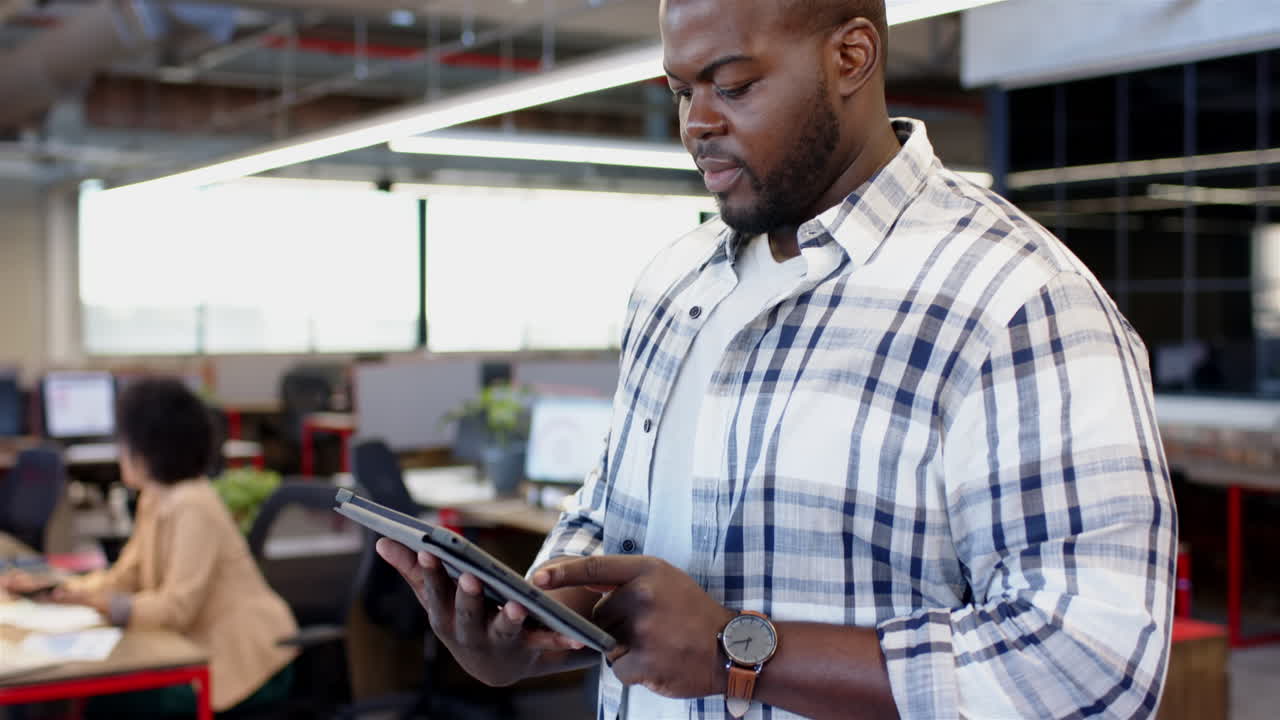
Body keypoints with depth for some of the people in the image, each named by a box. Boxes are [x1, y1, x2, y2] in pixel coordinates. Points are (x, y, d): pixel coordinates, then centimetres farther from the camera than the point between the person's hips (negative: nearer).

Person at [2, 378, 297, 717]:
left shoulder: (193, 508, -21)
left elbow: (177, 609, -23)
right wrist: (52, 587, -1)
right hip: (208, 650, 9)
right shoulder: (154, 499, 8)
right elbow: (124, 578, 9)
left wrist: (98, 603, -32)